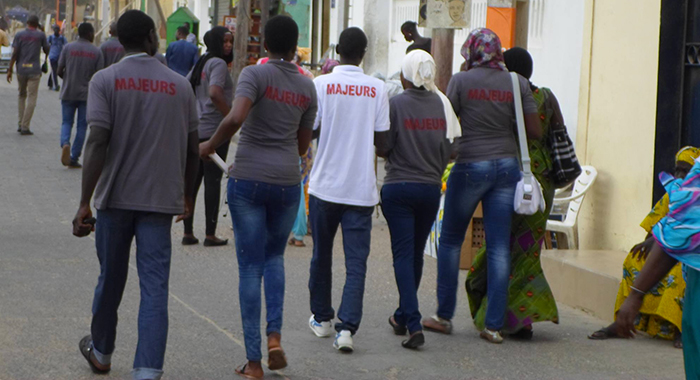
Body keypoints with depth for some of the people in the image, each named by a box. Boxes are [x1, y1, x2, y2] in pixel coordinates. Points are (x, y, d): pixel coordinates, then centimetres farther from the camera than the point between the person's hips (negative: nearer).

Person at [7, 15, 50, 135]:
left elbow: (14, 53, -3)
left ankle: (20, 124, 15)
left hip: (21, 70, 2)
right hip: (34, 71, -2)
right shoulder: (40, 35, -1)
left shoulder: (19, 35, 2)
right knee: (31, 98, 0)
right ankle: (25, 127, -6)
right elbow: (46, 50, 11)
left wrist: (10, 70, 0)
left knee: (21, 96, 19)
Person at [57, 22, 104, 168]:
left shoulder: (68, 48, -1)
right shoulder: (96, 51, -3)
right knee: (82, 126, 7)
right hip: (87, 94, -1)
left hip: (68, 92, 1)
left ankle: (65, 143, -18)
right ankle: (74, 158, 5)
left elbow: (60, 71, -1)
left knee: (67, 122, 12)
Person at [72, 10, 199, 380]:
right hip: (161, 198, 0)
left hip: (116, 197, 0)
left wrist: (85, 203, -13)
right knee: (155, 287, -1)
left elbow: (97, 142, -14)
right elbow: (192, 148, 7)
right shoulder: (179, 86, 3)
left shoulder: (105, 80, -5)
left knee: (111, 279, 16)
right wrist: (187, 195, 22)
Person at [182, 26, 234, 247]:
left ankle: (188, 232, 14)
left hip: (195, 129, 8)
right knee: (213, 181, -3)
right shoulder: (218, 63, -12)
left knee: (192, 179, 10)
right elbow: (215, 93, -26)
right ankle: (210, 235, -1)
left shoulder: (201, 63, 15)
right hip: (214, 130, -8)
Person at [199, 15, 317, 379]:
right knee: (275, 257, 23)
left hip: (248, 180, -3)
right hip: (287, 181, 3)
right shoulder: (307, 87, 7)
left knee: (250, 266, 4)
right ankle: (274, 334, 4)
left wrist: (210, 144, -9)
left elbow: (235, 117, -25)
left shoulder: (255, 74, -8)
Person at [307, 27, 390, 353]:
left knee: (322, 255, 17)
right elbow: (381, 138, -1)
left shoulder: (321, 84, -7)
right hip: (361, 188, 0)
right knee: (356, 261, 1)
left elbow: (309, 130, -7)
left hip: (325, 185, 0)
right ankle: (347, 327, -11)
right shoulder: (376, 89, -3)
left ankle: (322, 318, 29)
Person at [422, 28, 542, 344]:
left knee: (451, 241, 13)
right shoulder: (517, 83, 1)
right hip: (507, 166, 2)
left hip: (471, 166, -2)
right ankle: (494, 325, 3)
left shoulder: (461, 81, -7)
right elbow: (535, 131, 0)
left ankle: (444, 316, 16)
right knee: (500, 247, 5)